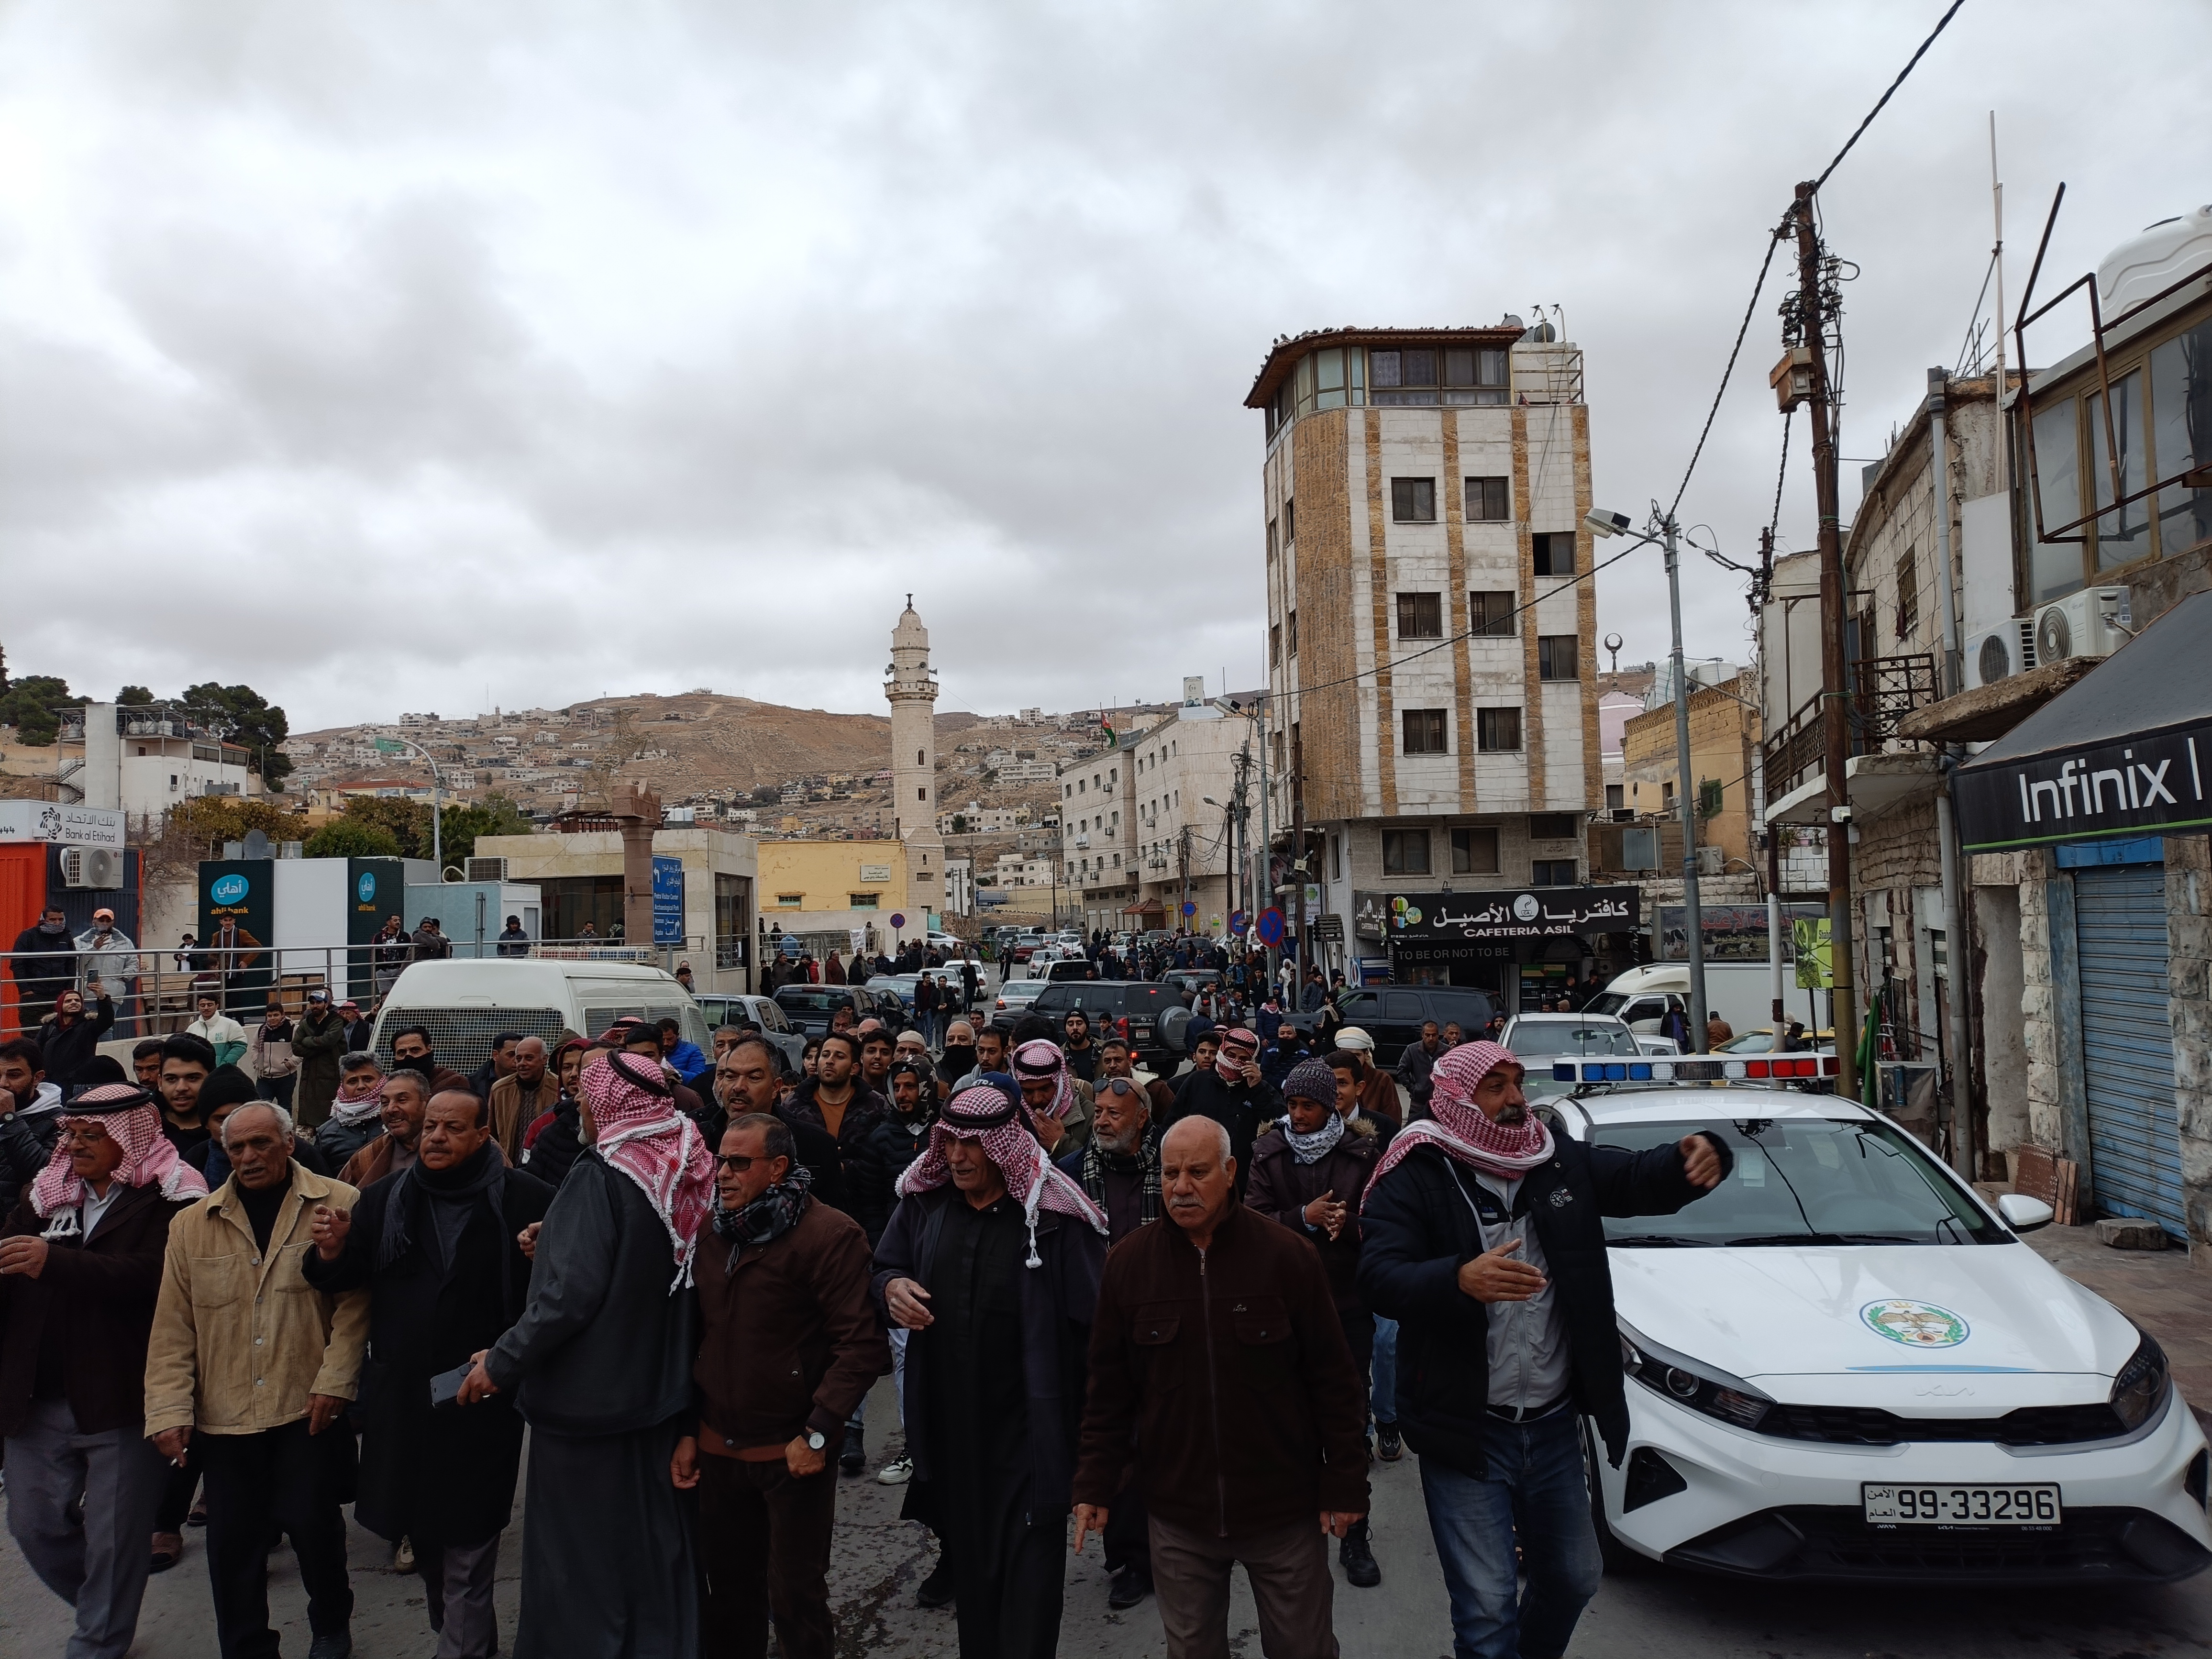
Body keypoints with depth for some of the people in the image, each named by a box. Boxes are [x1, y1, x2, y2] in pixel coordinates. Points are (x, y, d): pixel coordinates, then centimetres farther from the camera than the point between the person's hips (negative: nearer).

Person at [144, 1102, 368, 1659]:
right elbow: (173, 1327, 4)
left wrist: (334, 1381, -12)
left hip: (309, 1409, -3)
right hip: (224, 1413, 3)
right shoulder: (192, 1225, 6)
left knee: (313, 1523, 2)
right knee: (232, 1539, 9)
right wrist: (170, 1408, -2)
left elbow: (357, 1301, -7)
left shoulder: (339, 1206, -4)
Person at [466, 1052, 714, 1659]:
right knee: (653, 1542, 19)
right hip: (664, 1393, 7)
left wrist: (500, 1362, -15)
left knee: (577, 1553, 8)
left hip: (591, 1396, -7)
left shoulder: (603, 1175, -21)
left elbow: (572, 1292, -25)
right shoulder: (688, 1171, 0)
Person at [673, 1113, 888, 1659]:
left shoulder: (830, 1236, -13)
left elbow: (863, 1346, -16)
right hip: (717, 1449, 5)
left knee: (796, 1596, 5)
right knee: (728, 1589, 16)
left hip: (792, 1454, -5)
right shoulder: (711, 1234, 6)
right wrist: (687, 1431, 8)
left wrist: (817, 1435, -18)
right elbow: (697, 1340, 13)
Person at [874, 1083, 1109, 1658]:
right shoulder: (924, 1203, 0)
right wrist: (891, 1287, -10)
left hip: (1030, 1424, -5)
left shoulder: (1054, 1215, -15)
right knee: (969, 1555, 19)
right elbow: (884, 1268, 15)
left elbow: (1094, 1319, -12)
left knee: (1028, 1564, 2)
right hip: (950, 1420, 5)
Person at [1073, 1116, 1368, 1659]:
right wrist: (1096, 1484, 3)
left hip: (1284, 1511, -2)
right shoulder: (1129, 1262, -3)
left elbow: (1333, 1380, -5)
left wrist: (1345, 1485, -4)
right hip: (1177, 1514, 2)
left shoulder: (1288, 1256, -9)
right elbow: (1110, 1387, 4)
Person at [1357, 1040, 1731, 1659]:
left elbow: (1641, 1180, 2)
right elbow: (1379, 1278, -24)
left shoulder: (1560, 1158, 3)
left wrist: (1696, 1159, -21)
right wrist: (1460, 1279, -42)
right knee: (1487, 1609, -3)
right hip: (1465, 1433, -5)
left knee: (1575, 1578, 21)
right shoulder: (1416, 1176, -13)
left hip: (1554, 1423, 6)